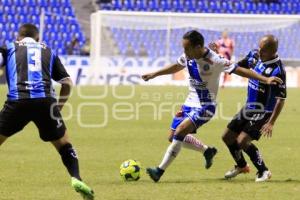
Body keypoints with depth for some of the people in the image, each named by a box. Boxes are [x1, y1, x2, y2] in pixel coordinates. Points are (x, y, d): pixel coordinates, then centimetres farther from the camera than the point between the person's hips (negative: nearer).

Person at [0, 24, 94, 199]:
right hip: (45, 101, 1)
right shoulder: (48, 51, 26)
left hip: (17, 101, -1)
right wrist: (59, 107, 29)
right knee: (64, 144, 16)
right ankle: (76, 178, -4)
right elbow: (67, 83, 20)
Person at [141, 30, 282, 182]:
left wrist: (265, 79, -27)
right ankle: (207, 151, 28)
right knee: (173, 137, 9)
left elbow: (239, 70, -21)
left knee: (179, 133, -22)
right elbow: (176, 67, 18)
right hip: (190, 103, 8)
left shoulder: (214, 61, -23)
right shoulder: (188, 57, -4)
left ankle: (160, 170, -18)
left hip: (205, 107, -8)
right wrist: (154, 74, 23)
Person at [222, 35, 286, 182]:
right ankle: (241, 166, 36)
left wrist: (271, 122, -26)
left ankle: (263, 171, 0)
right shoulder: (254, 56, -4)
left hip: (263, 112, -8)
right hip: (249, 108, 8)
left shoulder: (277, 70, -26)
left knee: (242, 141, -18)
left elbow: (281, 99, -23)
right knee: (227, 137, 13)